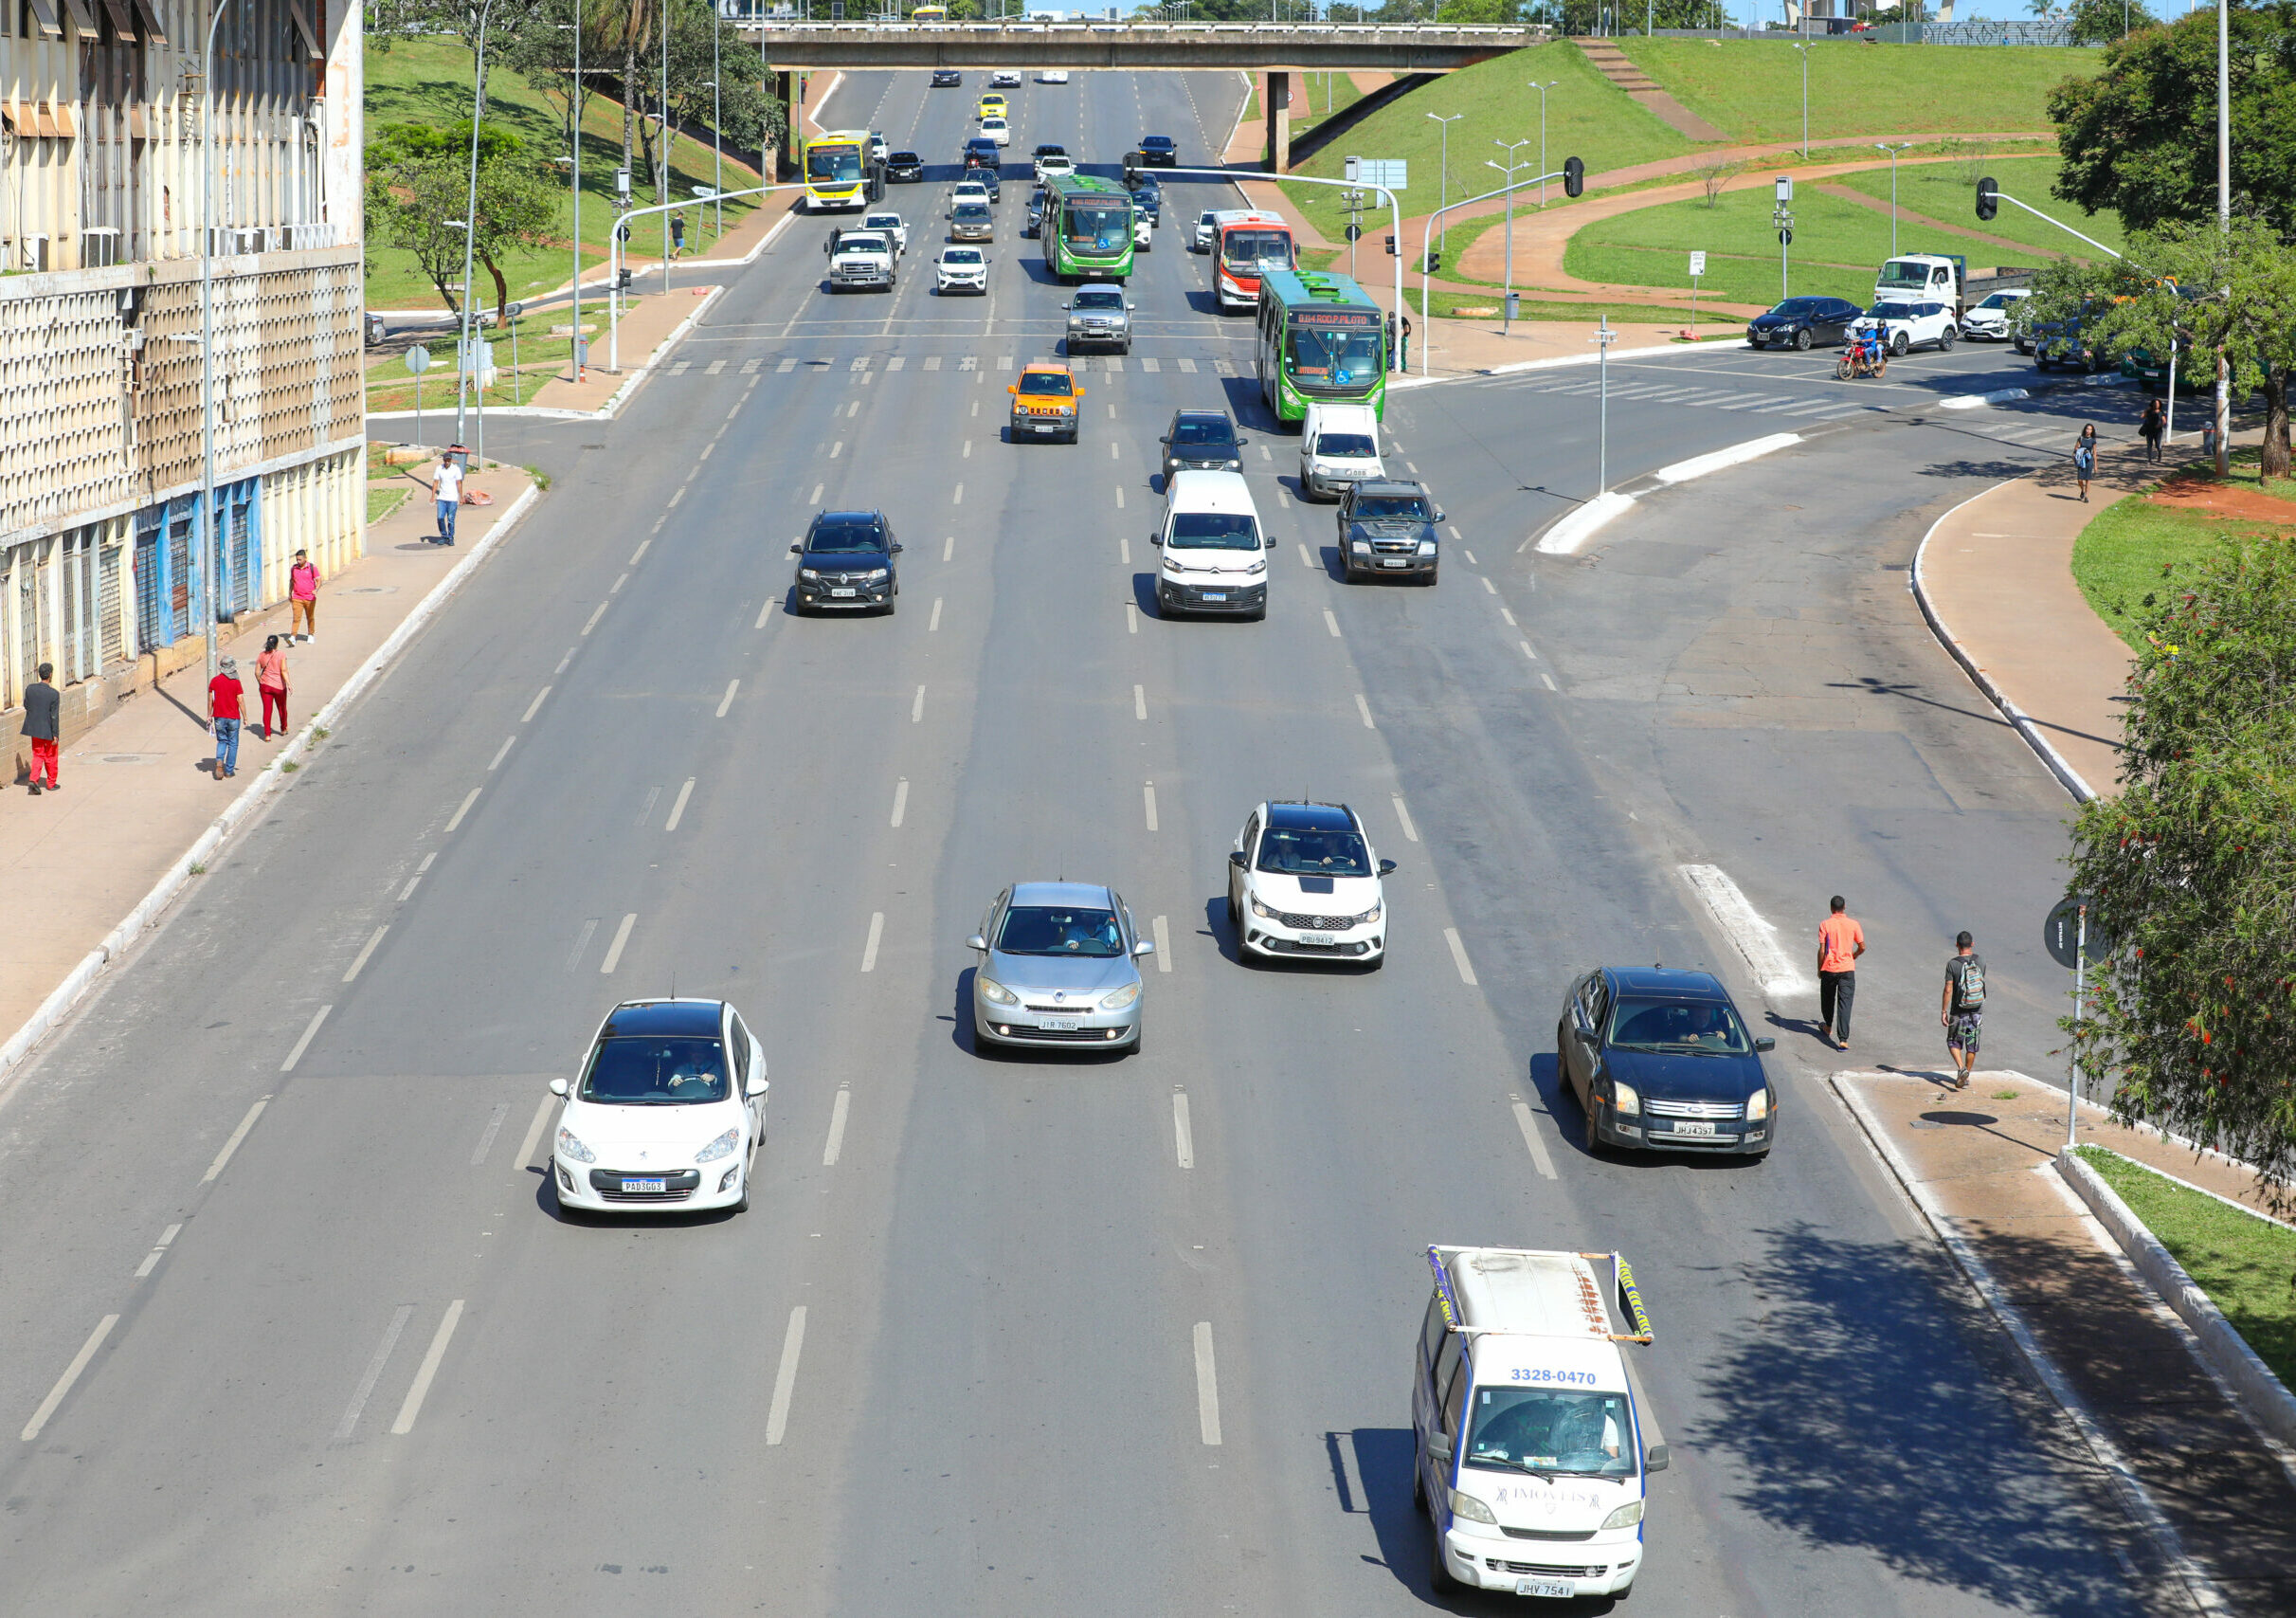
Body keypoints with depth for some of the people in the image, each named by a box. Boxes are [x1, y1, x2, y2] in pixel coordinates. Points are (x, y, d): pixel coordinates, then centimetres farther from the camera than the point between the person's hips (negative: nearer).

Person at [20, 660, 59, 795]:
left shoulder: (30, 689, -7)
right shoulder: (54, 694, -19)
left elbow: (26, 706, 6)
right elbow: (54, 716, -17)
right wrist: (55, 735, -11)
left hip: (34, 728, 4)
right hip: (48, 730, -4)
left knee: (38, 756, 13)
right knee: (50, 757, 14)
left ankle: (34, 780, -6)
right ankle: (51, 783, 25)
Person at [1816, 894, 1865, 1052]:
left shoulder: (1825, 925, -7)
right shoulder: (1853, 925, -2)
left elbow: (1822, 950, -8)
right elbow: (1862, 947, 4)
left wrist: (1819, 969, 5)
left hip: (1829, 969, 0)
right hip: (1847, 968, 0)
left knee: (1827, 999, 24)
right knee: (1844, 1004, -3)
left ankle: (1828, 1027, 45)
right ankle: (1843, 1040, -13)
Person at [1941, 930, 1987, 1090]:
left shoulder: (1952, 964, -12)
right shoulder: (1980, 961, -2)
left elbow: (1948, 990, -13)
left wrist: (1943, 1011, -5)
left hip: (1959, 1012, -3)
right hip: (1977, 1011, 3)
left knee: (1954, 1042, 11)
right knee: (1972, 1045, 12)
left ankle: (1961, 1068, -11)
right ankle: (1966, 1077, 18)